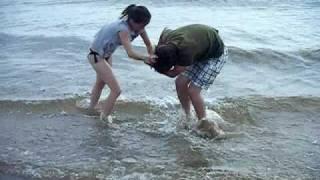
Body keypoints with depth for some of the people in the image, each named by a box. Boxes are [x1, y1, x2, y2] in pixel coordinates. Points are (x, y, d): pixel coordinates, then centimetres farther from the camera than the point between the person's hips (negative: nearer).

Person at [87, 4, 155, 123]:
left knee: (101, 83, 29)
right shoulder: (123, 29, -37)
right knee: (116, 90, -13)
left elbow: (148, 44, -6)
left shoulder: (138, 26, -15)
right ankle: (104, 118, 3)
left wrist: (151, 58, -20)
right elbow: (130, 53, -50)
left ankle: (91, 108, 51)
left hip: (107, 54, 9)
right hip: (96, 55, -9)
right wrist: (144, 58, -66)